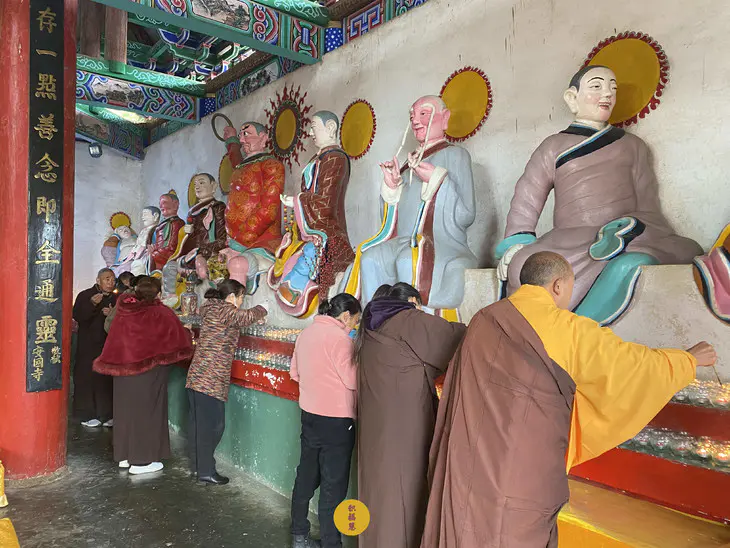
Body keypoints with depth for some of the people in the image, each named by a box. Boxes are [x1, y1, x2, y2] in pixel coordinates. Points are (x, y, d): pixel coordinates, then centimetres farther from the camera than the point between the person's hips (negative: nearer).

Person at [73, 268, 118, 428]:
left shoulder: (116, 299, 10)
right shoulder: (85, 295, 1)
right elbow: (77, 316, -11)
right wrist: (92, 304, -23)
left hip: (108, 346, 3)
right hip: (87, 346, -3)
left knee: (106, 379, 0)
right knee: (87, 377, -4)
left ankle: (106, 414, 9)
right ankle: (87, 415, 7)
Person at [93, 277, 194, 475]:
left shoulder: (123, 312, -2)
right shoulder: (161, 314, -16)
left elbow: (113, 343, 5)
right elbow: (180, 338, -9)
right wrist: (189, 333, 12)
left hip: (123, 370, 5)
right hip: (149, 372, -5)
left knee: (126, 408, 16)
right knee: (146, 410, 5)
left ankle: (124, 455, 28)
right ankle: (141, 460, 12)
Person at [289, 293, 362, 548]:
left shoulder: (306, 333, 7)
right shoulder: (339, 337, -17)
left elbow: (295, 372, 13)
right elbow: (352, 380, -18)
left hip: (309, 414, 8)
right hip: (336, 419, -8)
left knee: (306, 476, 19)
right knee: (333, 485, 3)